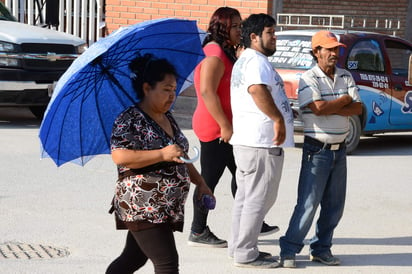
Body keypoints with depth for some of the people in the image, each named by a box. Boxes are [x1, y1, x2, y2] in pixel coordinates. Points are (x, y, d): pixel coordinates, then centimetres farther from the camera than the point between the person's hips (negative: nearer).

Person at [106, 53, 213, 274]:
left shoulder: (168, 119, 16)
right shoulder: (130, 120, -12)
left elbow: (181, 158, 27)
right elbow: (119, 156, -24)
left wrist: (200, 183, 17)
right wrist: (162, 154, -26)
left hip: (167, 207, 9)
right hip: (141, 207, -9)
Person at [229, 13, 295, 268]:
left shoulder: (244, 61, 22)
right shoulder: (256, 60, -13)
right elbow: (257, 90, -32)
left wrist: (286, 112, 33)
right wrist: (278, 119, -29)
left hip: (246, 140, 11)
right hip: (262, 142, -11)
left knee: (246, 197, 16)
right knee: (259, 199, -5)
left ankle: (239, 247, 23)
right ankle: (246, 254, 0)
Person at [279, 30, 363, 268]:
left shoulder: (346, 77, 9)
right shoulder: (309, 79, -9)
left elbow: (357, 108, -1)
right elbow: (318, 108, -23)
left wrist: (331, 108, -16)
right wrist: (344, 101, -8)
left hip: (340, 150, 6)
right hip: (317, 150, -6)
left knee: (335, 205, 10)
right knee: (308, 203, -8)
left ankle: (322, 248, 21)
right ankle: (289, 250, 1)